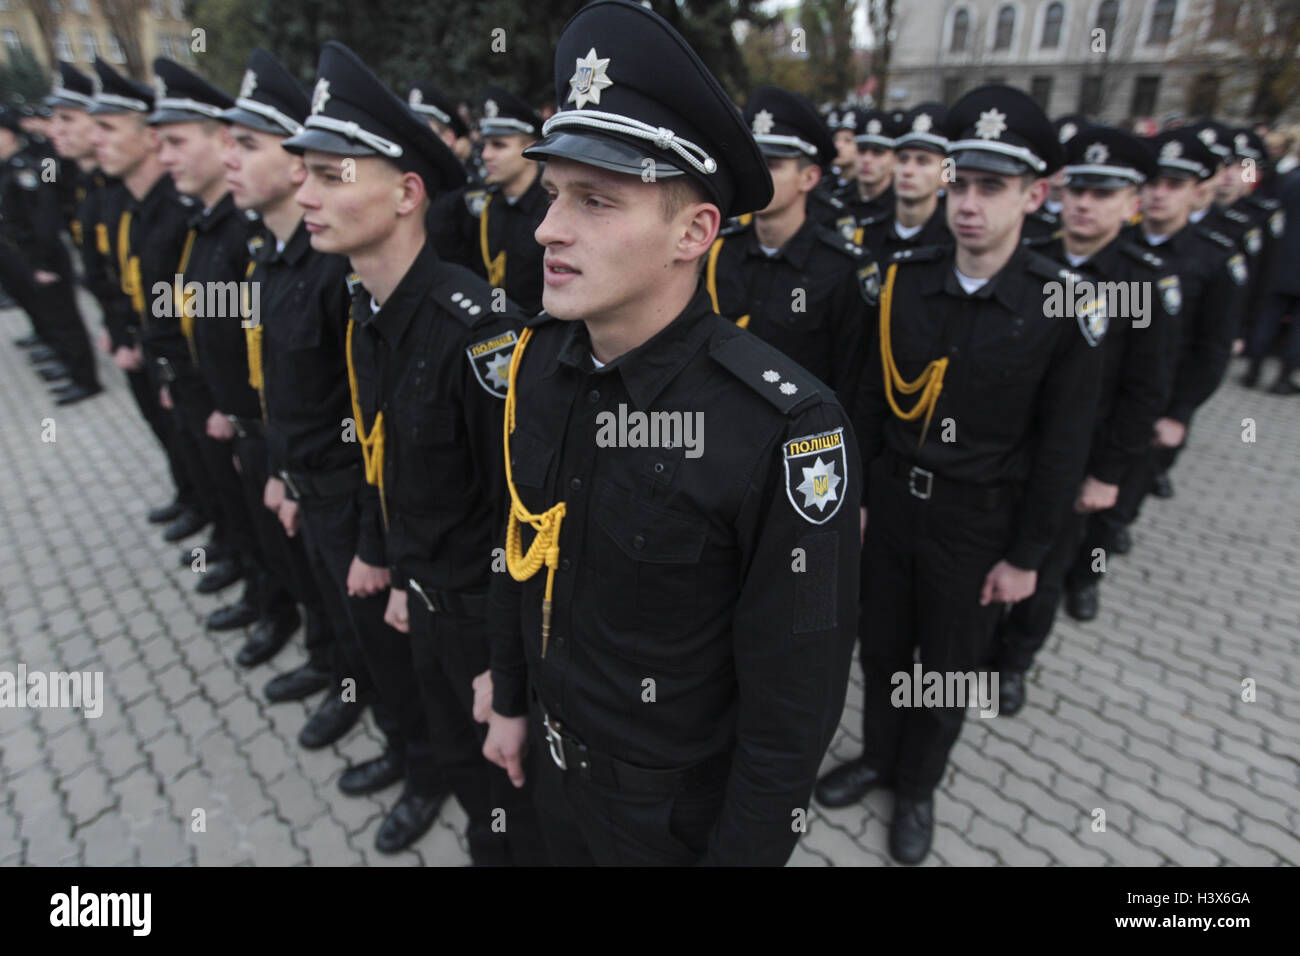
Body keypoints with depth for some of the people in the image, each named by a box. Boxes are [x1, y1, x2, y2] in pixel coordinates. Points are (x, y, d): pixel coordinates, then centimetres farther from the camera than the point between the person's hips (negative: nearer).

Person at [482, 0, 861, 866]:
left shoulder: (785, 428, -32)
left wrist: (744, 850, -12)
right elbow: (525, 545, 1)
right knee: (568, 856, 32)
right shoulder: (542, 356, -13)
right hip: (554, 759, 6)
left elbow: (797, 697, -22)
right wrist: (511, 702, 11)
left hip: (676, 808, -5)